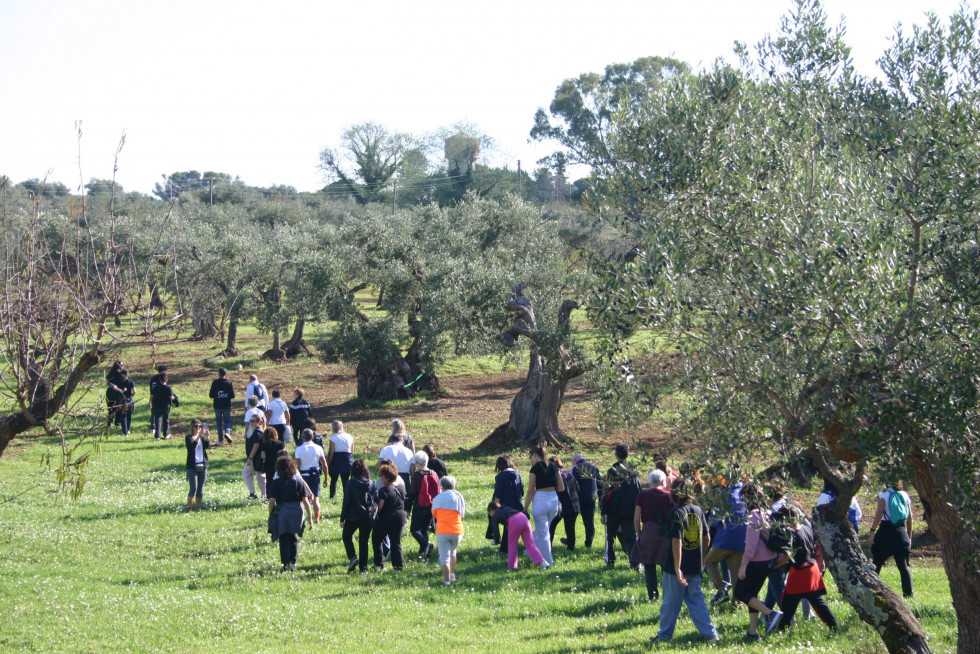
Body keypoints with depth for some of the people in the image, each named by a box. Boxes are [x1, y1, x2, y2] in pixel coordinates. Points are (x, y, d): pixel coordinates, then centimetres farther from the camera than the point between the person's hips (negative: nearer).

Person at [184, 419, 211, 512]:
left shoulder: (202, 437, 11)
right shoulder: (189, 437, 1)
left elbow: (208, 446, -6)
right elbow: (191, 446, -19)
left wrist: (207, 437, -22)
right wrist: (199, 436, -27)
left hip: (203, 466, 4)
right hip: (192, 466, -4)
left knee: (200, 489, 6)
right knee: (193, 488, -12)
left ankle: (199, 508, 13)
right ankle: (189, 508, -6)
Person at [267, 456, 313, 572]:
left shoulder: (275, 483, -3)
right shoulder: (299, 482, 1)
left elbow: (272, 501, -6)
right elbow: (305, 501, -1)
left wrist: (270, 516, 4)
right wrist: (310, 517, 4)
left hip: (282, 513, -2)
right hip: (297, 512, 2)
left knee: (283, 538, 3)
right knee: (293, 537, 18)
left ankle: (285, 562, -9)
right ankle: (293, 562, 17)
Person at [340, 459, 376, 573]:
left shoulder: (351, 483, -9)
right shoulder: (370, 483, 4)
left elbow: (346, 502, -9)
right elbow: (377, 500, 6)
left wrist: (342, 518, -3)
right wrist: (374, 513, 15)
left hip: (354, 516, -4)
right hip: (368, 516, 4)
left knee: (346, 536, 15)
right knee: (364, 541, 9)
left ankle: (353, 557, -7)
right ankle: (363, 567, 6)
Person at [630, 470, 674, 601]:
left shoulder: (642, 496, -1)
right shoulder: (669, 496, -3)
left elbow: (636, 519, -3)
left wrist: (639, 534, 11)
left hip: (648, 532, 0)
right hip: (666, 534, 0)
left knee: (649, 566, 7)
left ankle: (653, 594, 1)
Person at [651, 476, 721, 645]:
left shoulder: (675, 513, -16)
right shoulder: (698, 510, 3)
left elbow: (677, 541, -21)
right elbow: (707, 538, 9)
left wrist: (677, 568, -20)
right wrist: (702, 558, 22)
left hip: (677, 567, -6)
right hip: (695, 567, 6)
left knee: (671, 602, 7)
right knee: (696, 599, 14)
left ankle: (665, 634, 19)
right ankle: (709, 633, 9)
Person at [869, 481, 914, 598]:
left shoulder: (884, 495, -4)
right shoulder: (905, 496, 7)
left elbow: (879, 514, -12)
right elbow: (910, 518, 9)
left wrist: (872, 531, -10)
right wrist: (909, 536, 16)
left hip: (885, 531, -3)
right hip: (901, 532, 3)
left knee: (877, 563, 4)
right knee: (903, 565, 6)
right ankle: (908, 592, -1)